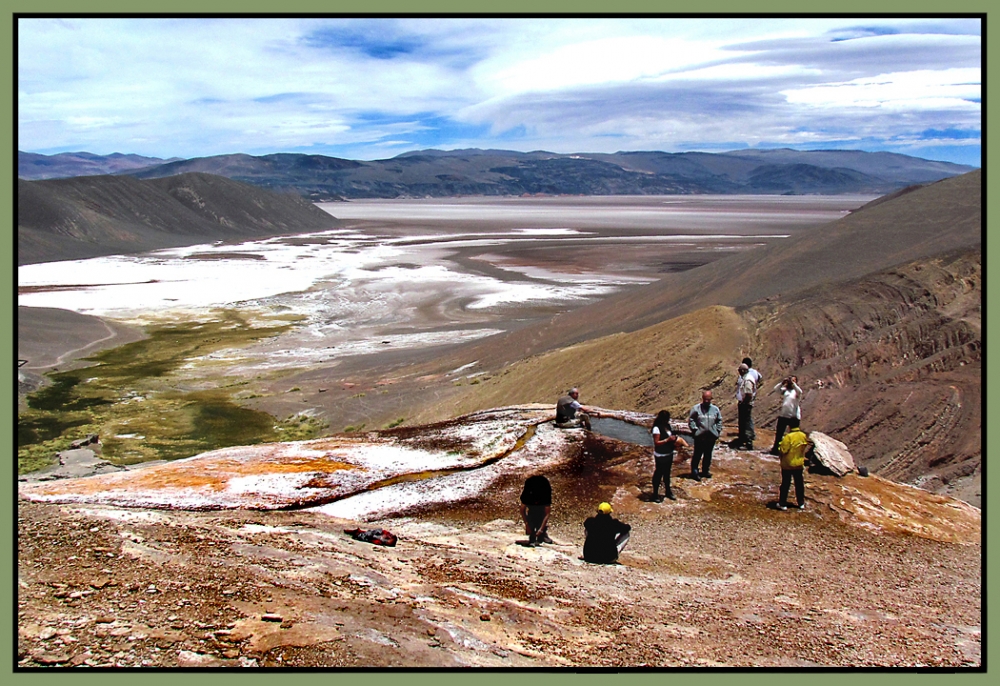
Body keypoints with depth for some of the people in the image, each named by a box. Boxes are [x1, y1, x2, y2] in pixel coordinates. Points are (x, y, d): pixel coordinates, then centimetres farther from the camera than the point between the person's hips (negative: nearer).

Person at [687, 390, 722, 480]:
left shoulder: (715, 409, 5)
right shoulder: (696, 408, -5)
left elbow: (719, 421, 16)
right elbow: (690, 419, 0)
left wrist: (718, 431, 7)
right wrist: (694, 429, -8)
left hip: (711, 437, 4)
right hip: (699, 436, -3)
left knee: (708, 455, 15)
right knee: (697, 455, 0)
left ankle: (706, 471, 30)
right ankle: (694, 472, 9)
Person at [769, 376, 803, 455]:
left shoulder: (796, 391, 1)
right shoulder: (784, 389, 6)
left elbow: (800, 392, -22)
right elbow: (774, 389, -8)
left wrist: (793, 383, -25)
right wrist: (782, 383, -17)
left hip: (794, 416, -2)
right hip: (783, 415, 2)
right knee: (779, 434, 9)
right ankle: (775, 449, 19)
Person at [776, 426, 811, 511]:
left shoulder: (788, 436, -22)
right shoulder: (803, 435, -4)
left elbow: (783, 450, -22)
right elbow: (805, 448, 10)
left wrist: (780, 445, -3)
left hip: (787, 465, -5)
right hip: (799, 464, 5)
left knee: (785, 484, 4)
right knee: (799, 483, 15)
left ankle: (782, 504, 7)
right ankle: (801, 503, 24)